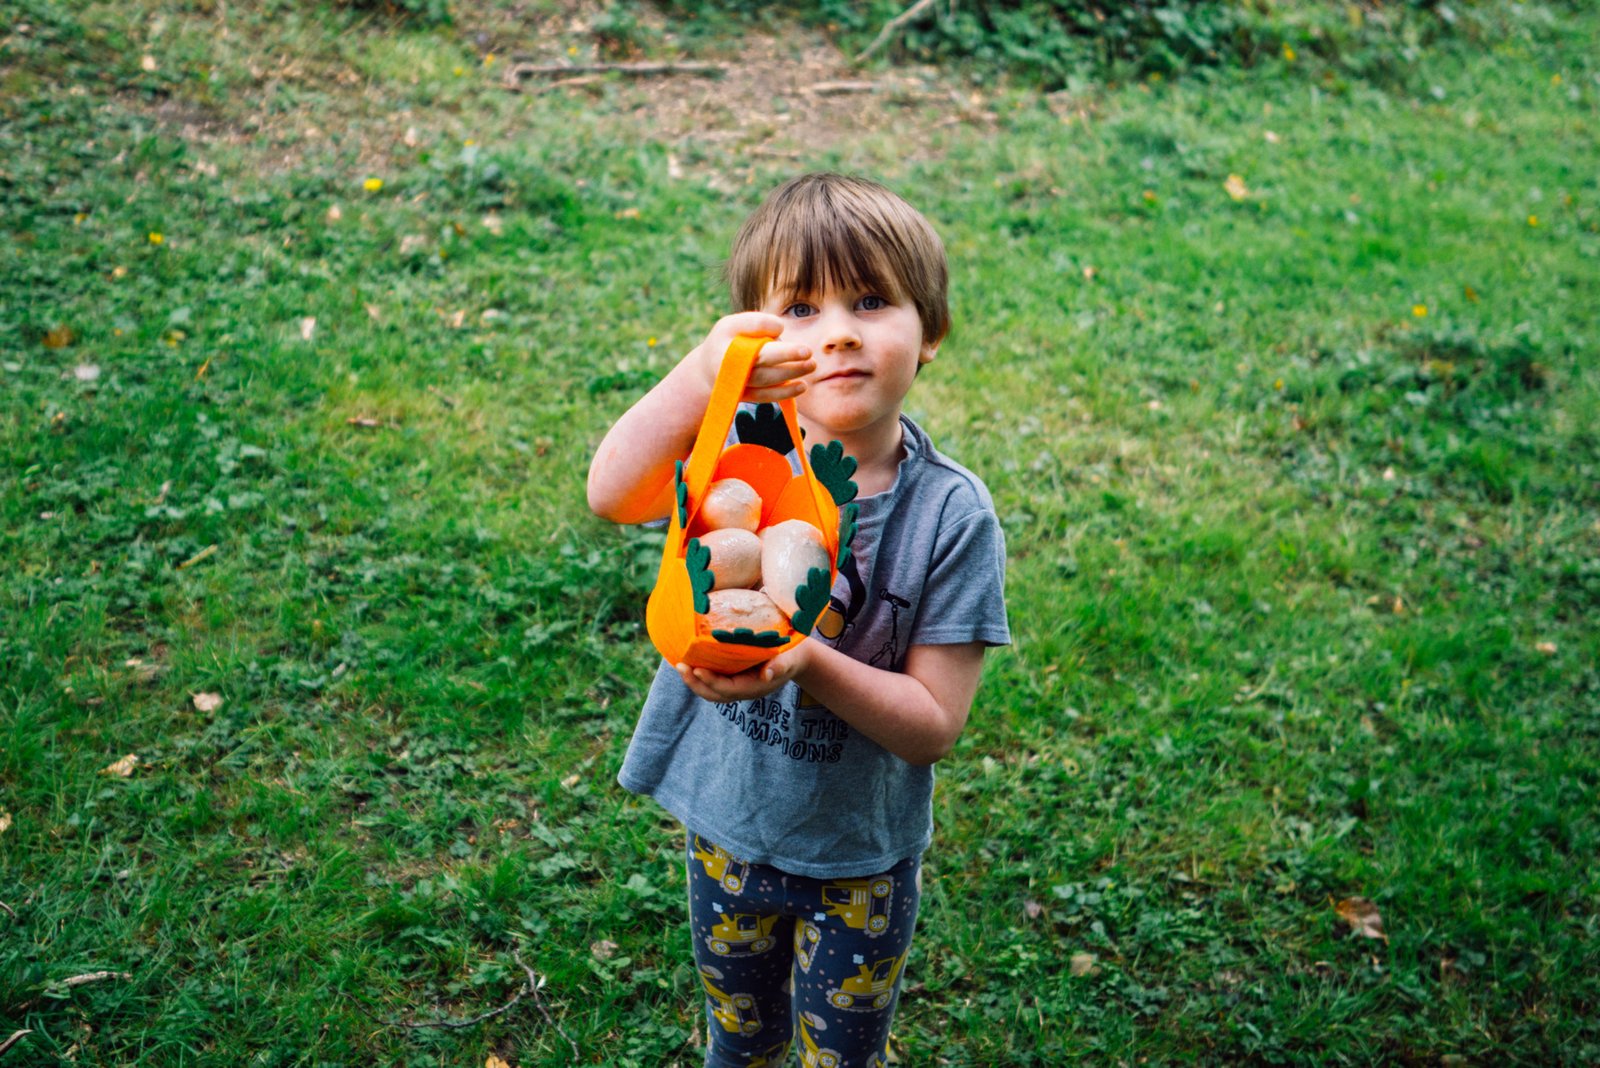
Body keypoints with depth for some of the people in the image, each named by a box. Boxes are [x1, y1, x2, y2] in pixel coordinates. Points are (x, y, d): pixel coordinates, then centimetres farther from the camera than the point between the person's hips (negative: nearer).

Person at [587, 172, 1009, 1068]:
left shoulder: (952, 513, -22)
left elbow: (935, 724, -22)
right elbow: (614, 496, -37)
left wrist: (810, 664, -38)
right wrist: (696, 384, -54)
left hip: (860, 856, -2)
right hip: (727, 824, 2)